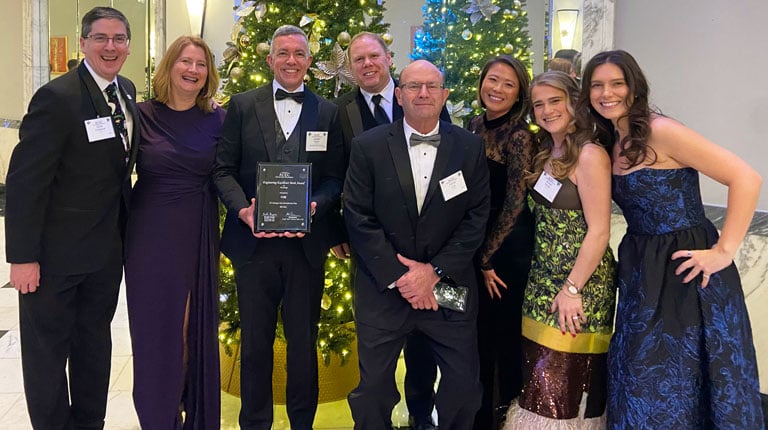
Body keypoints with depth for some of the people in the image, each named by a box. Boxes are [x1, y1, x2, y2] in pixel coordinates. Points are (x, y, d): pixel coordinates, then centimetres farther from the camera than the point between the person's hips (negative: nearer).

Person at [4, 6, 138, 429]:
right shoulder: (57, 97, -18)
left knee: (95, 342, 20)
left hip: (108, 248, 7)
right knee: (48, 350, 8)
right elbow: (24, 180, -19)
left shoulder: (127, 92, 5)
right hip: (56, 251, -7)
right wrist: (23, 257, -20)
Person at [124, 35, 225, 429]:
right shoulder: (142, 115, 0)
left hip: (200, 235, 1)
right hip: (151, 234, -1)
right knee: (155, 327, 6)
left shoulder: (218, 119, 2)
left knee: (198, 326, 10)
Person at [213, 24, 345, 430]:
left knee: (304, 342, 12)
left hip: (307, 242, 0)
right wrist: (242, 209, -15)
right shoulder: (242, 105, 4)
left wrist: (314, 206, -16)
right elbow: (223, 169, 1)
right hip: (253, 240, 0)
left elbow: (335, 178, 3)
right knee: (255, 342, 12)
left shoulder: (328, 112, 5)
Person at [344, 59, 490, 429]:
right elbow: (359, 218, -7)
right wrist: (398, 277, -12)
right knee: (373, 388, 8)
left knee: (464, 385, 8)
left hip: (449, 286, 1)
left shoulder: (470, 147, 1)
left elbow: (476, 218, -1)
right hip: (383, 288, -1)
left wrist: (436, 270, -11)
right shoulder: (368, 146, -3)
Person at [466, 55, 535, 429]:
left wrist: (486, 257, -11)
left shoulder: (519, 135, -17)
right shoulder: (475, 124, 4)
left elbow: (515, 203, -17)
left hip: (507, 246, -7)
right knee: (477, 331, 18)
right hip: (474, 243, 7)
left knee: (504, 333, 9)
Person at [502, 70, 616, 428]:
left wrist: (572, 289, -18)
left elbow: (598, 231, -17)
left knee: (566, 379, 1)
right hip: (545, 278, 8)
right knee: (542, 376, 14)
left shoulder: (589, 154, -14)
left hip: (579, 280, -8)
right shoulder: (547, 154, 11)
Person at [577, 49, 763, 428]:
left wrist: (724, 251, -19)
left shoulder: (660, 131, -16)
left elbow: (746, 178, -19)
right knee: (643, 380, 17)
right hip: (641, 271, 7)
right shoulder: (610, 144, 8)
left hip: (684, 268, -7)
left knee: (684, 379, 6)